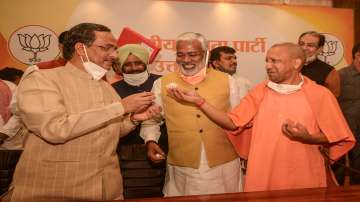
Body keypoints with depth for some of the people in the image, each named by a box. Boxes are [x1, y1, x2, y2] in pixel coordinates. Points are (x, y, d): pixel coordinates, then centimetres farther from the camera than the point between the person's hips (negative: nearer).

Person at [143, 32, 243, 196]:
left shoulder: (226, 81, 2)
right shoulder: (163, 84, 1)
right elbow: (151, 119, 9)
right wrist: (151, 141, -7)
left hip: (224, 165, 1)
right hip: (182, 168, 0)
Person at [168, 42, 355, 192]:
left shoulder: (320, 94, -7)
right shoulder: (260, 91, 0)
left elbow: (339, 139, -2)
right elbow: (232, 123, -5)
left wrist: (308, 138, -20)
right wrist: (200, 101, -14)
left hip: (304, 181, -1)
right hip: (261, 178, 2)